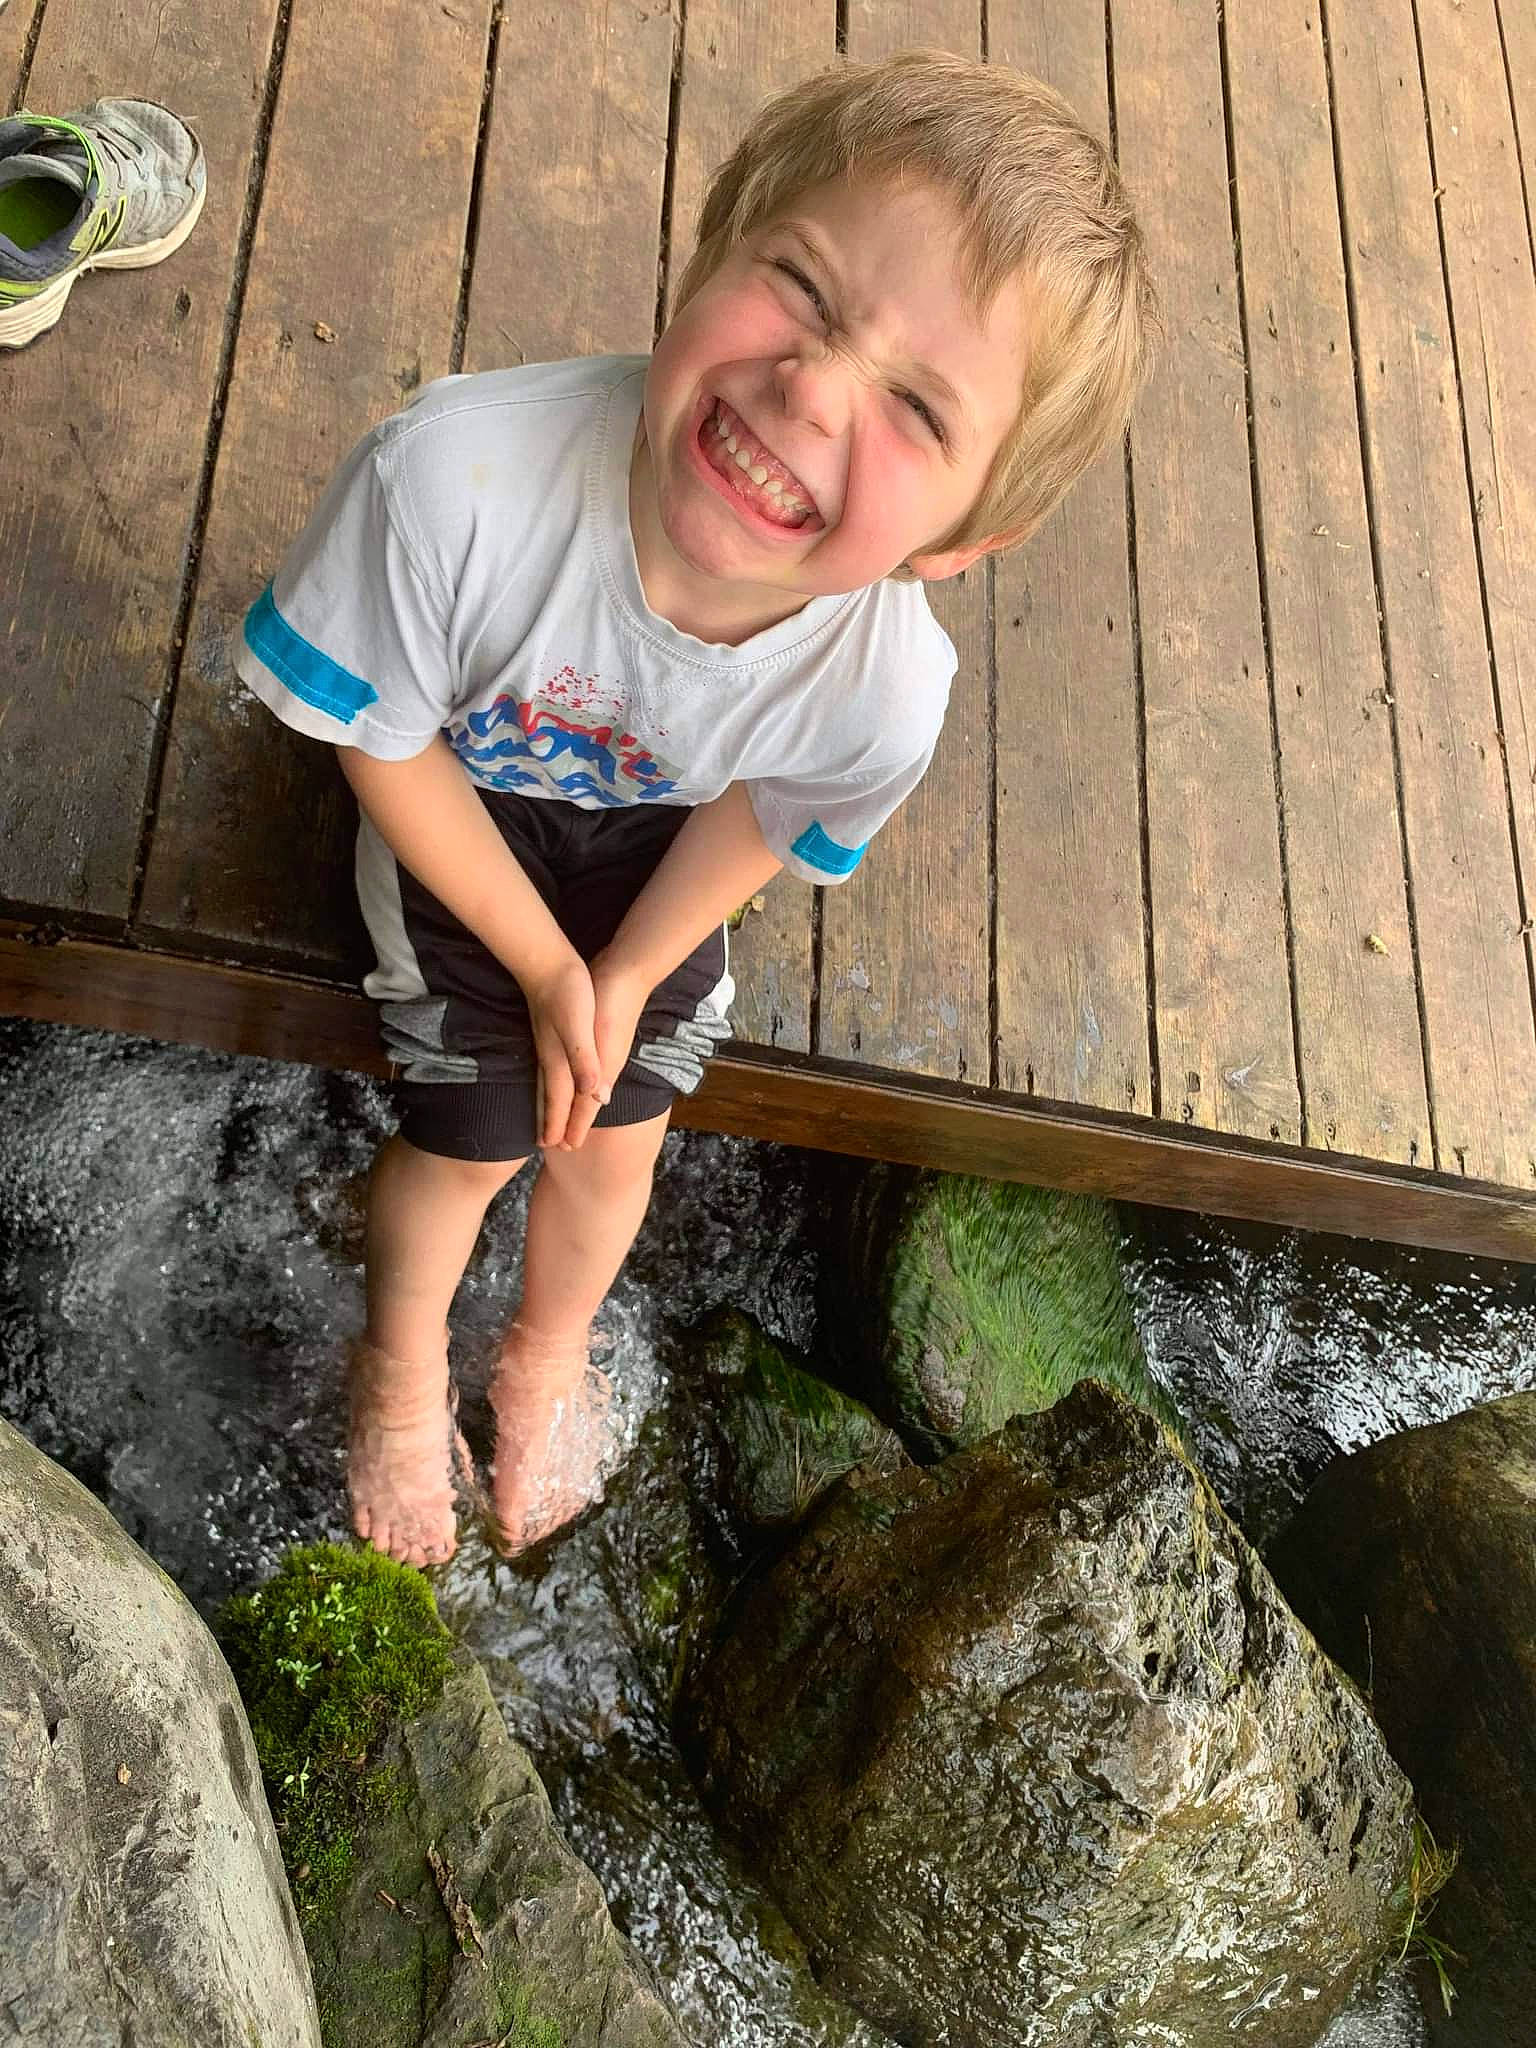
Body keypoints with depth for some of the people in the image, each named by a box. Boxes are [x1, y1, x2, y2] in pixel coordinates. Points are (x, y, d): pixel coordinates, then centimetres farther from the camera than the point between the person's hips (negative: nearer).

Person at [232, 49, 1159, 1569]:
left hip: (654, 838, 2)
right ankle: (402, 1362, 42)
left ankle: (547, 1356, 48)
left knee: (611, 1146, 10)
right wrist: (542, 965, -16)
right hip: (456, 814, -1)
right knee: (472, 1138, 3)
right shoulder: (451, 476, -45)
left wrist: (625, 979, -6)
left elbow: (762, 817, -12)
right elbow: (383, 742, -25)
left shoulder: (883, 694, -37)